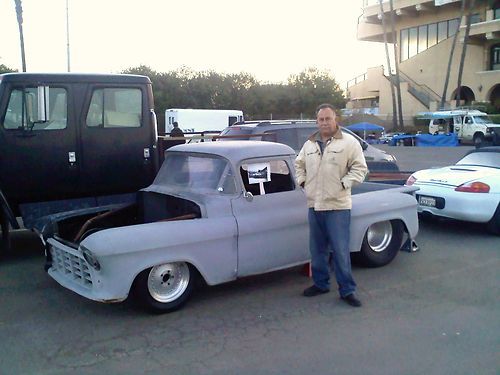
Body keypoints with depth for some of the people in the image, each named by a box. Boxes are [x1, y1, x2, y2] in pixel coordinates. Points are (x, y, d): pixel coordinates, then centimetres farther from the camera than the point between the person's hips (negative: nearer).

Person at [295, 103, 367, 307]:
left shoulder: (349, 142, -3)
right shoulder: (309, 144, 12)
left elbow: (360, 168, -5)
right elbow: (299, 164, 26)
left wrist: (344, 184, -14)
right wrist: (302, 181, 12)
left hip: (338, 206, -5)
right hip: (314, 205, 5)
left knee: (340, 250, -3)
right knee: (317, 249, 14)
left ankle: (347, 290, 9)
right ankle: (320, 283, 29)